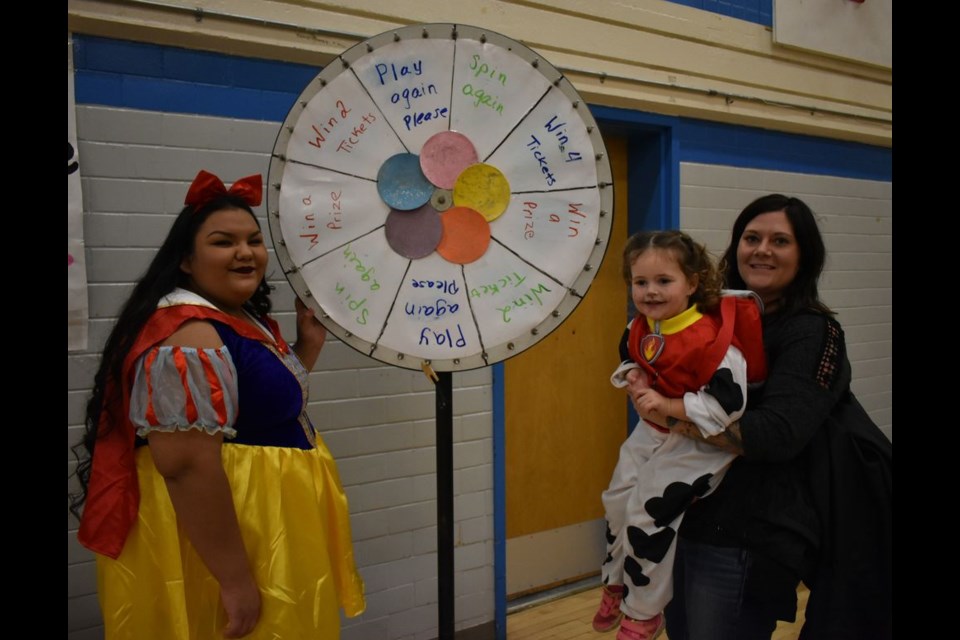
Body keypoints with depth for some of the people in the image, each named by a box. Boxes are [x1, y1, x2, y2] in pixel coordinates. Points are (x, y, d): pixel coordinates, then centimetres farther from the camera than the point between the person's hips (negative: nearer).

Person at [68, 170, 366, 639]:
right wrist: (235, 579, -26)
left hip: (254, 534, 10)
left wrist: (308, 345, 6)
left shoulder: (245, 319, 9)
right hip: (213, 542, -10)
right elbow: (186, 464, -28)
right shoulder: (189, 334, -22)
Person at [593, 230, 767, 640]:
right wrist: (632, 378, -9)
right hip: (652, 431, 8)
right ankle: (616, 585, 43)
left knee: (647, 517, -3)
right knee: (617, 501, 17)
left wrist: (667, 405, -33)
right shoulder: (639, 329, -7)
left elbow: (727, 406, -31)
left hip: (696, 443, -8)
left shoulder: (711, 340, -31)